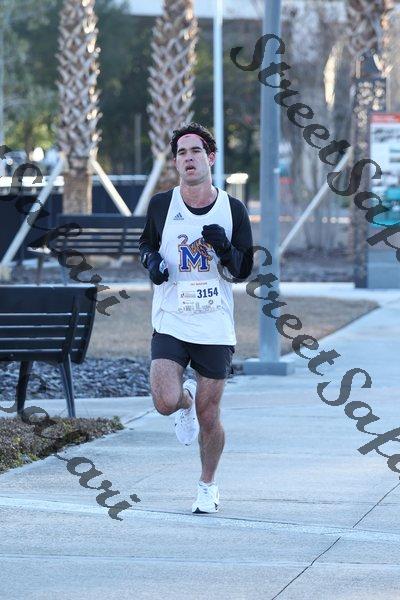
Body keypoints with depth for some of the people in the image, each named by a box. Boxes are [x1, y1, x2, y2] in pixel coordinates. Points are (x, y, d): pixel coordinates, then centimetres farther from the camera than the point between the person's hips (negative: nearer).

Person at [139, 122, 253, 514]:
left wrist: (226, 250, -17)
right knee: (166, 403, -19)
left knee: (208, 418, 4)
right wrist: (152, 260, -4)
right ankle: (186, 399, 19)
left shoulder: (233, 210, 0)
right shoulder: (161, 205, 0)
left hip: (215, 330, 0)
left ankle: (208, 486, 28)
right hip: (170, 324, 0)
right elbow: (146, 243, 18)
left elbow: (243, 272, 4)